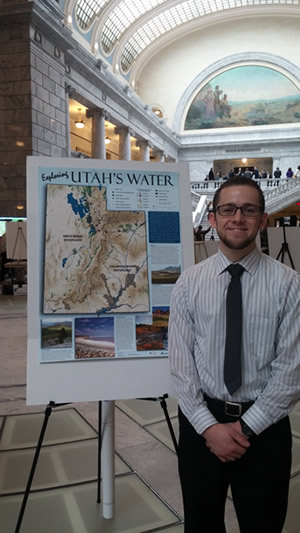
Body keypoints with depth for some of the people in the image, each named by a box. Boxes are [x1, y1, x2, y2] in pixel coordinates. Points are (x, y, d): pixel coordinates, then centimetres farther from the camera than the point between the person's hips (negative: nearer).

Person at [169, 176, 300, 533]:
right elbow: (180, 362, -5)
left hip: (265, 427, -1)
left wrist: (247, 426, -12)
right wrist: (208, 425, -12)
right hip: (201, 421, 2)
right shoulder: (189, 282, -4)